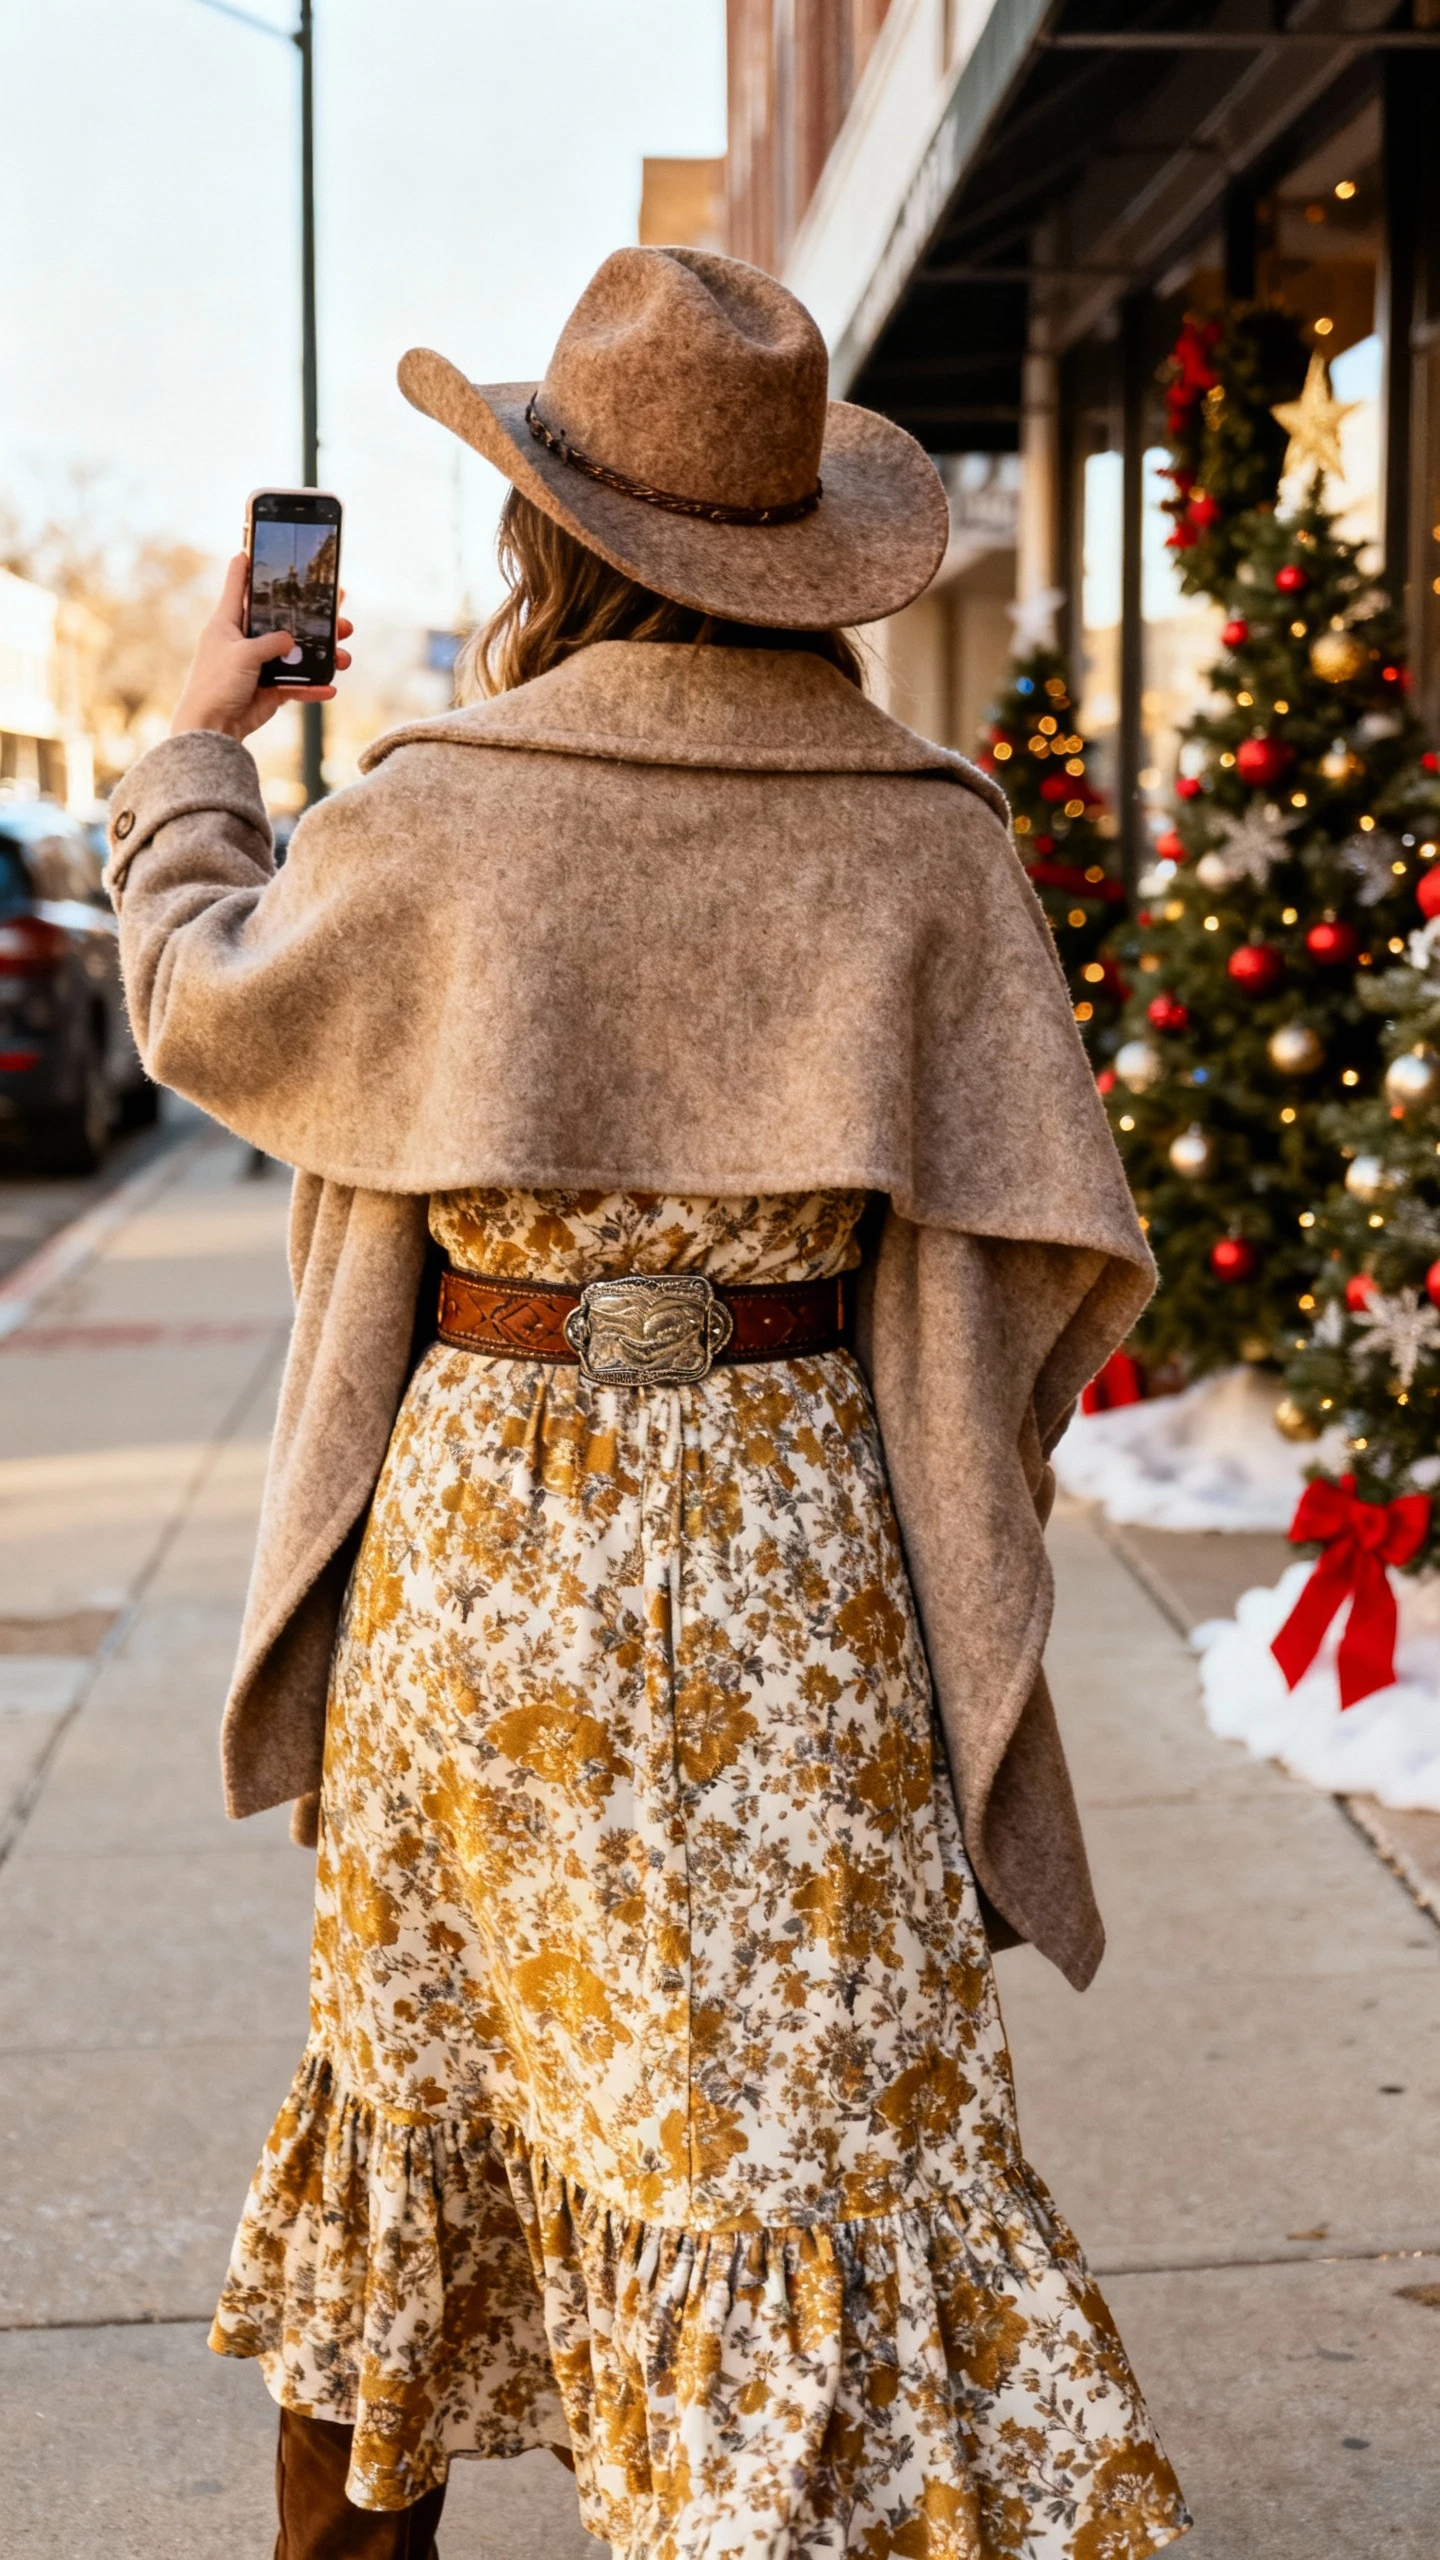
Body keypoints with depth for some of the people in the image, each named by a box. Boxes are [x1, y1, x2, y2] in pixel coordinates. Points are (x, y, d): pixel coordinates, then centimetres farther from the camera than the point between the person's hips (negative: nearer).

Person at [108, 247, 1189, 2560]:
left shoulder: (435, 822, -8)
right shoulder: (926, 837, -6)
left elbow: (203, 1002, 11)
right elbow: (1046, 1248, -6)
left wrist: (199, 742, 27)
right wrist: (948, 1501, 11)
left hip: (478, 1523, 1)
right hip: (796, 1540, -1)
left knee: (427, 2039, 21)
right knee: (809, 2097, 5)